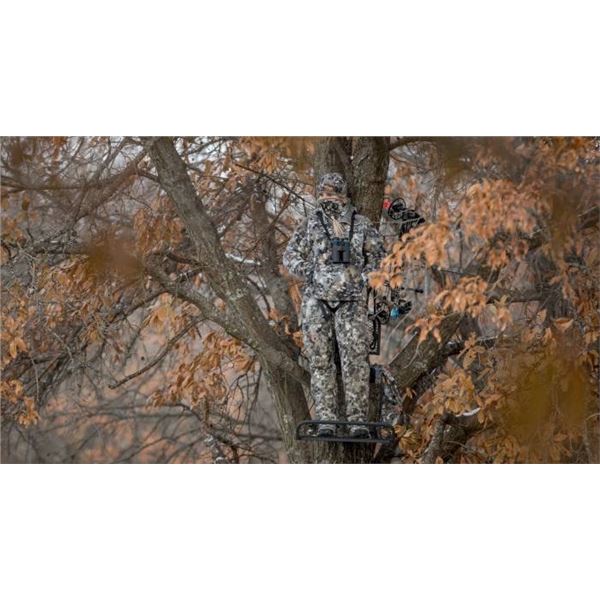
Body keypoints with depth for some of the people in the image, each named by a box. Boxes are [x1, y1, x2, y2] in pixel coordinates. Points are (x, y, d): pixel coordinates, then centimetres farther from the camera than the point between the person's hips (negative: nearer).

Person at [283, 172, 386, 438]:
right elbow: (290, 256, 10)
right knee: (320, 360, 0)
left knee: (356, 359, -8)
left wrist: (364, 279, 2)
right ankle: (326, 419, 2)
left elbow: (378, 255, 17)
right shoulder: (311, 223, 7)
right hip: (317, 299, 1)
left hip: (351, 300, -1)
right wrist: (309, 274, -4)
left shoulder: (361, 224, 7)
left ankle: (357, 420, -7)